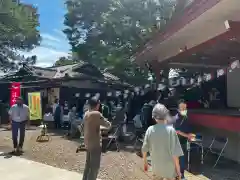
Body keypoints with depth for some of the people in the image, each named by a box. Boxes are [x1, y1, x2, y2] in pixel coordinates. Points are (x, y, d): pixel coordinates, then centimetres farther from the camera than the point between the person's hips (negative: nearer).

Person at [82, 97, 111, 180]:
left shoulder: (86, 114, 6)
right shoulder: (97, 114, -18)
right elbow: (108, 125, -12)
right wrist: (108, 124, 7)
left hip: (88, 143, 9)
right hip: (95, 144, -8)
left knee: (88, 164, 20)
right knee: (94, 167, 1)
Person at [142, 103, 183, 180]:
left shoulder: (150, 129, -10)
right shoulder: (170, 130, -19)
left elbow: (144, 149, -1)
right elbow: (175, 153, -17)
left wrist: (145, 162, 15)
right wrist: (178, 169, -5)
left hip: (156, 167, 3)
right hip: (169, 167, -3)